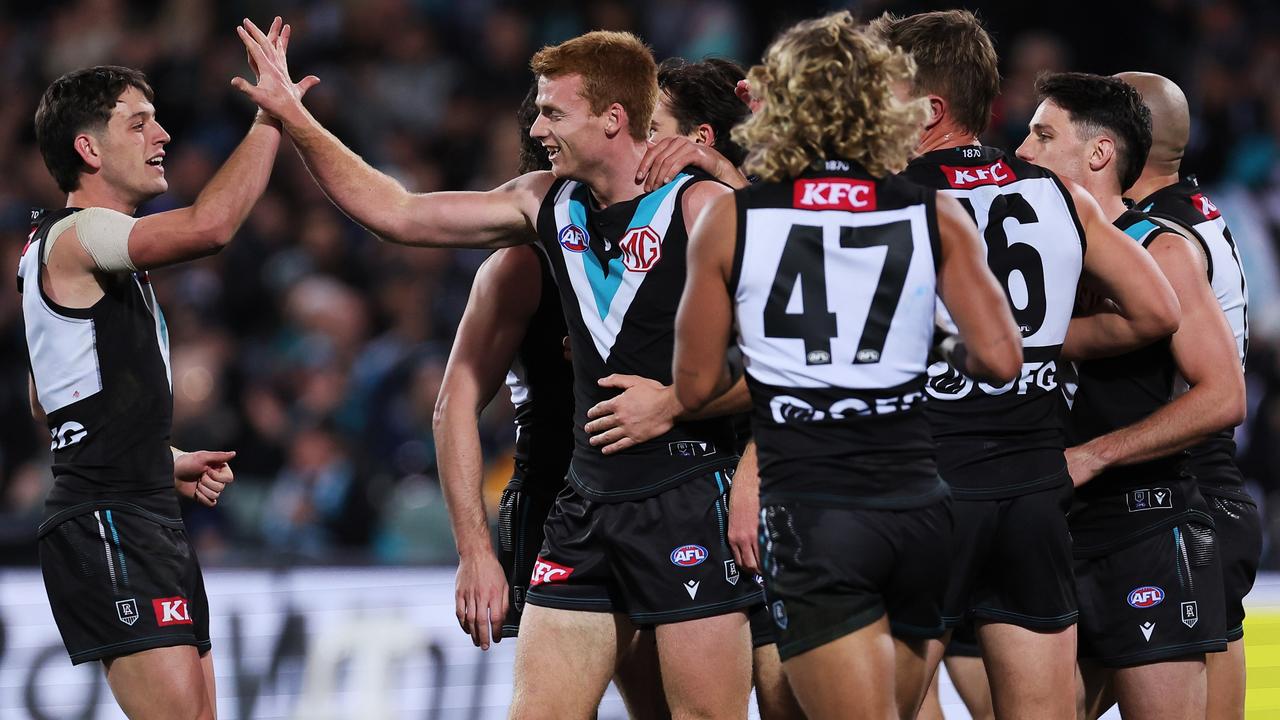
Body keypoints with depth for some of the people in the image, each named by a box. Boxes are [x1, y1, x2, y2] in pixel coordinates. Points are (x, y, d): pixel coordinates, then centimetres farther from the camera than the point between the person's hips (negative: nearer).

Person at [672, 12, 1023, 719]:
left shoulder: (730, 221, -1)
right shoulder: (935, 216, 3)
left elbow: (695, 387, 1)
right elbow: (999, 360, -4)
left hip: (809, 512, -3)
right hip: (917, 505, 3)